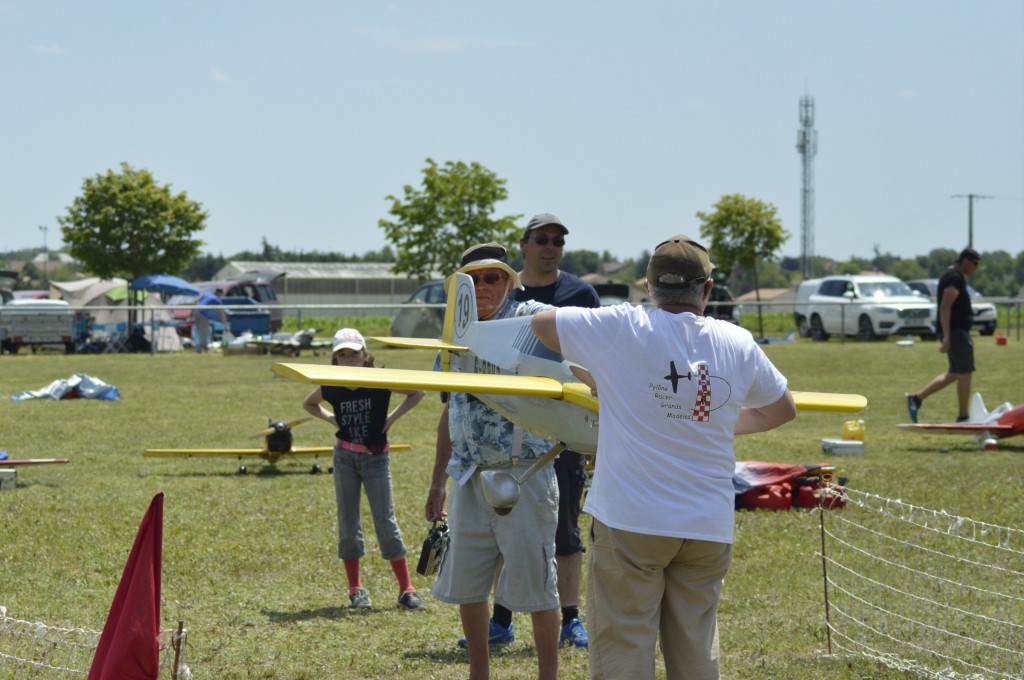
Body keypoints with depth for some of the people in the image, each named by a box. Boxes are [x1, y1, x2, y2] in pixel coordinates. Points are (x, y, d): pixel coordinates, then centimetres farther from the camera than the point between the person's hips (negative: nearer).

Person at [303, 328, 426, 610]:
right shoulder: (331, 388, -1)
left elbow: (417, 393, 2)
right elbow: (308, 404, 20)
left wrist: (393, 417, -6)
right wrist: (330, 418, 3)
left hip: (375, 457, -2)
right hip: (345, 457, 3)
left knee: (386, 522, -4)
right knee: (348, 524, 5)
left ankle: (407, 589, -1)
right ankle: (355, 590, 14)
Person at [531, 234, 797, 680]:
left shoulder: (620, 329, -7)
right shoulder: (737, 343, 4)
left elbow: (540, 324, 8)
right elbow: (782, 409, 20)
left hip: (630, 523, -3)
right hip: (708, 525, 4)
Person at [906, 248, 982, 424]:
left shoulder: (952, 275, 19)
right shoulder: (955, 278, -14)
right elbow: (945, 307, -22)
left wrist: (966, 336, 27)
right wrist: (946, 336, -26)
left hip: (957, 331, 11)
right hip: (955, 332, -11)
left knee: (955, 373, 14)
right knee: (965, 373, -5)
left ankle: (916, 398, 13)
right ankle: (963, 416, 0)